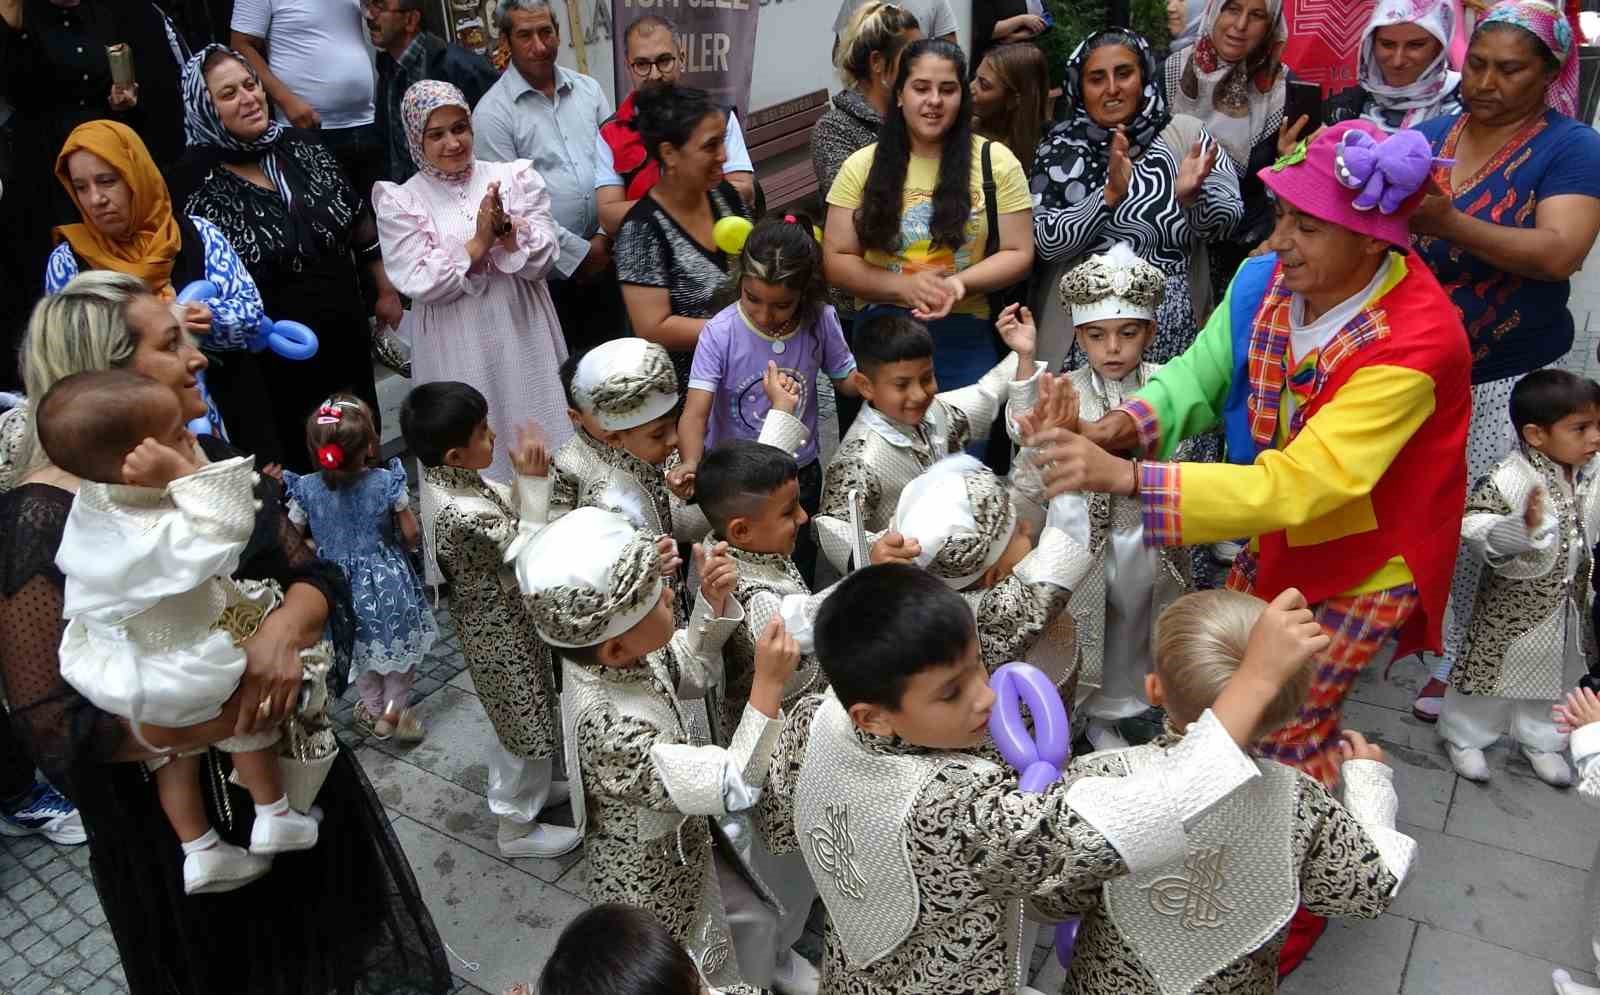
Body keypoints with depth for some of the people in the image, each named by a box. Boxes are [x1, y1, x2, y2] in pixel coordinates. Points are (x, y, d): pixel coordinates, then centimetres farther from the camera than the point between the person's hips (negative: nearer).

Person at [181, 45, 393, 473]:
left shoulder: (301, 147, 1)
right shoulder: (200, 186, -13)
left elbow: (360, 221, 11)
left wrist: (385, 291, 14)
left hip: (347, 337, 5)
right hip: (271, 363, -4)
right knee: (296, 465, 5)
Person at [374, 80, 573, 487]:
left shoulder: (514, 177, 4)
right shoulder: (401, 202, 0)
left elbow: (544, 259, -3)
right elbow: (418, 283, -10)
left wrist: (510, 233, -21)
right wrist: (479, 243, -17)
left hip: (523, 336, 2)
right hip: (457, 350, -2)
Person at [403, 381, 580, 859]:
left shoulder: (448, 479, -8)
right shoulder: (462, 514, -36)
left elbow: (503, 503, 5)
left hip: (498, 621, 9)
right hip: (501, 632, -9)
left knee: (521, 716, 28)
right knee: (526, 723, 11)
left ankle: (529, 788, 50)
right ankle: (516, 826, 31)